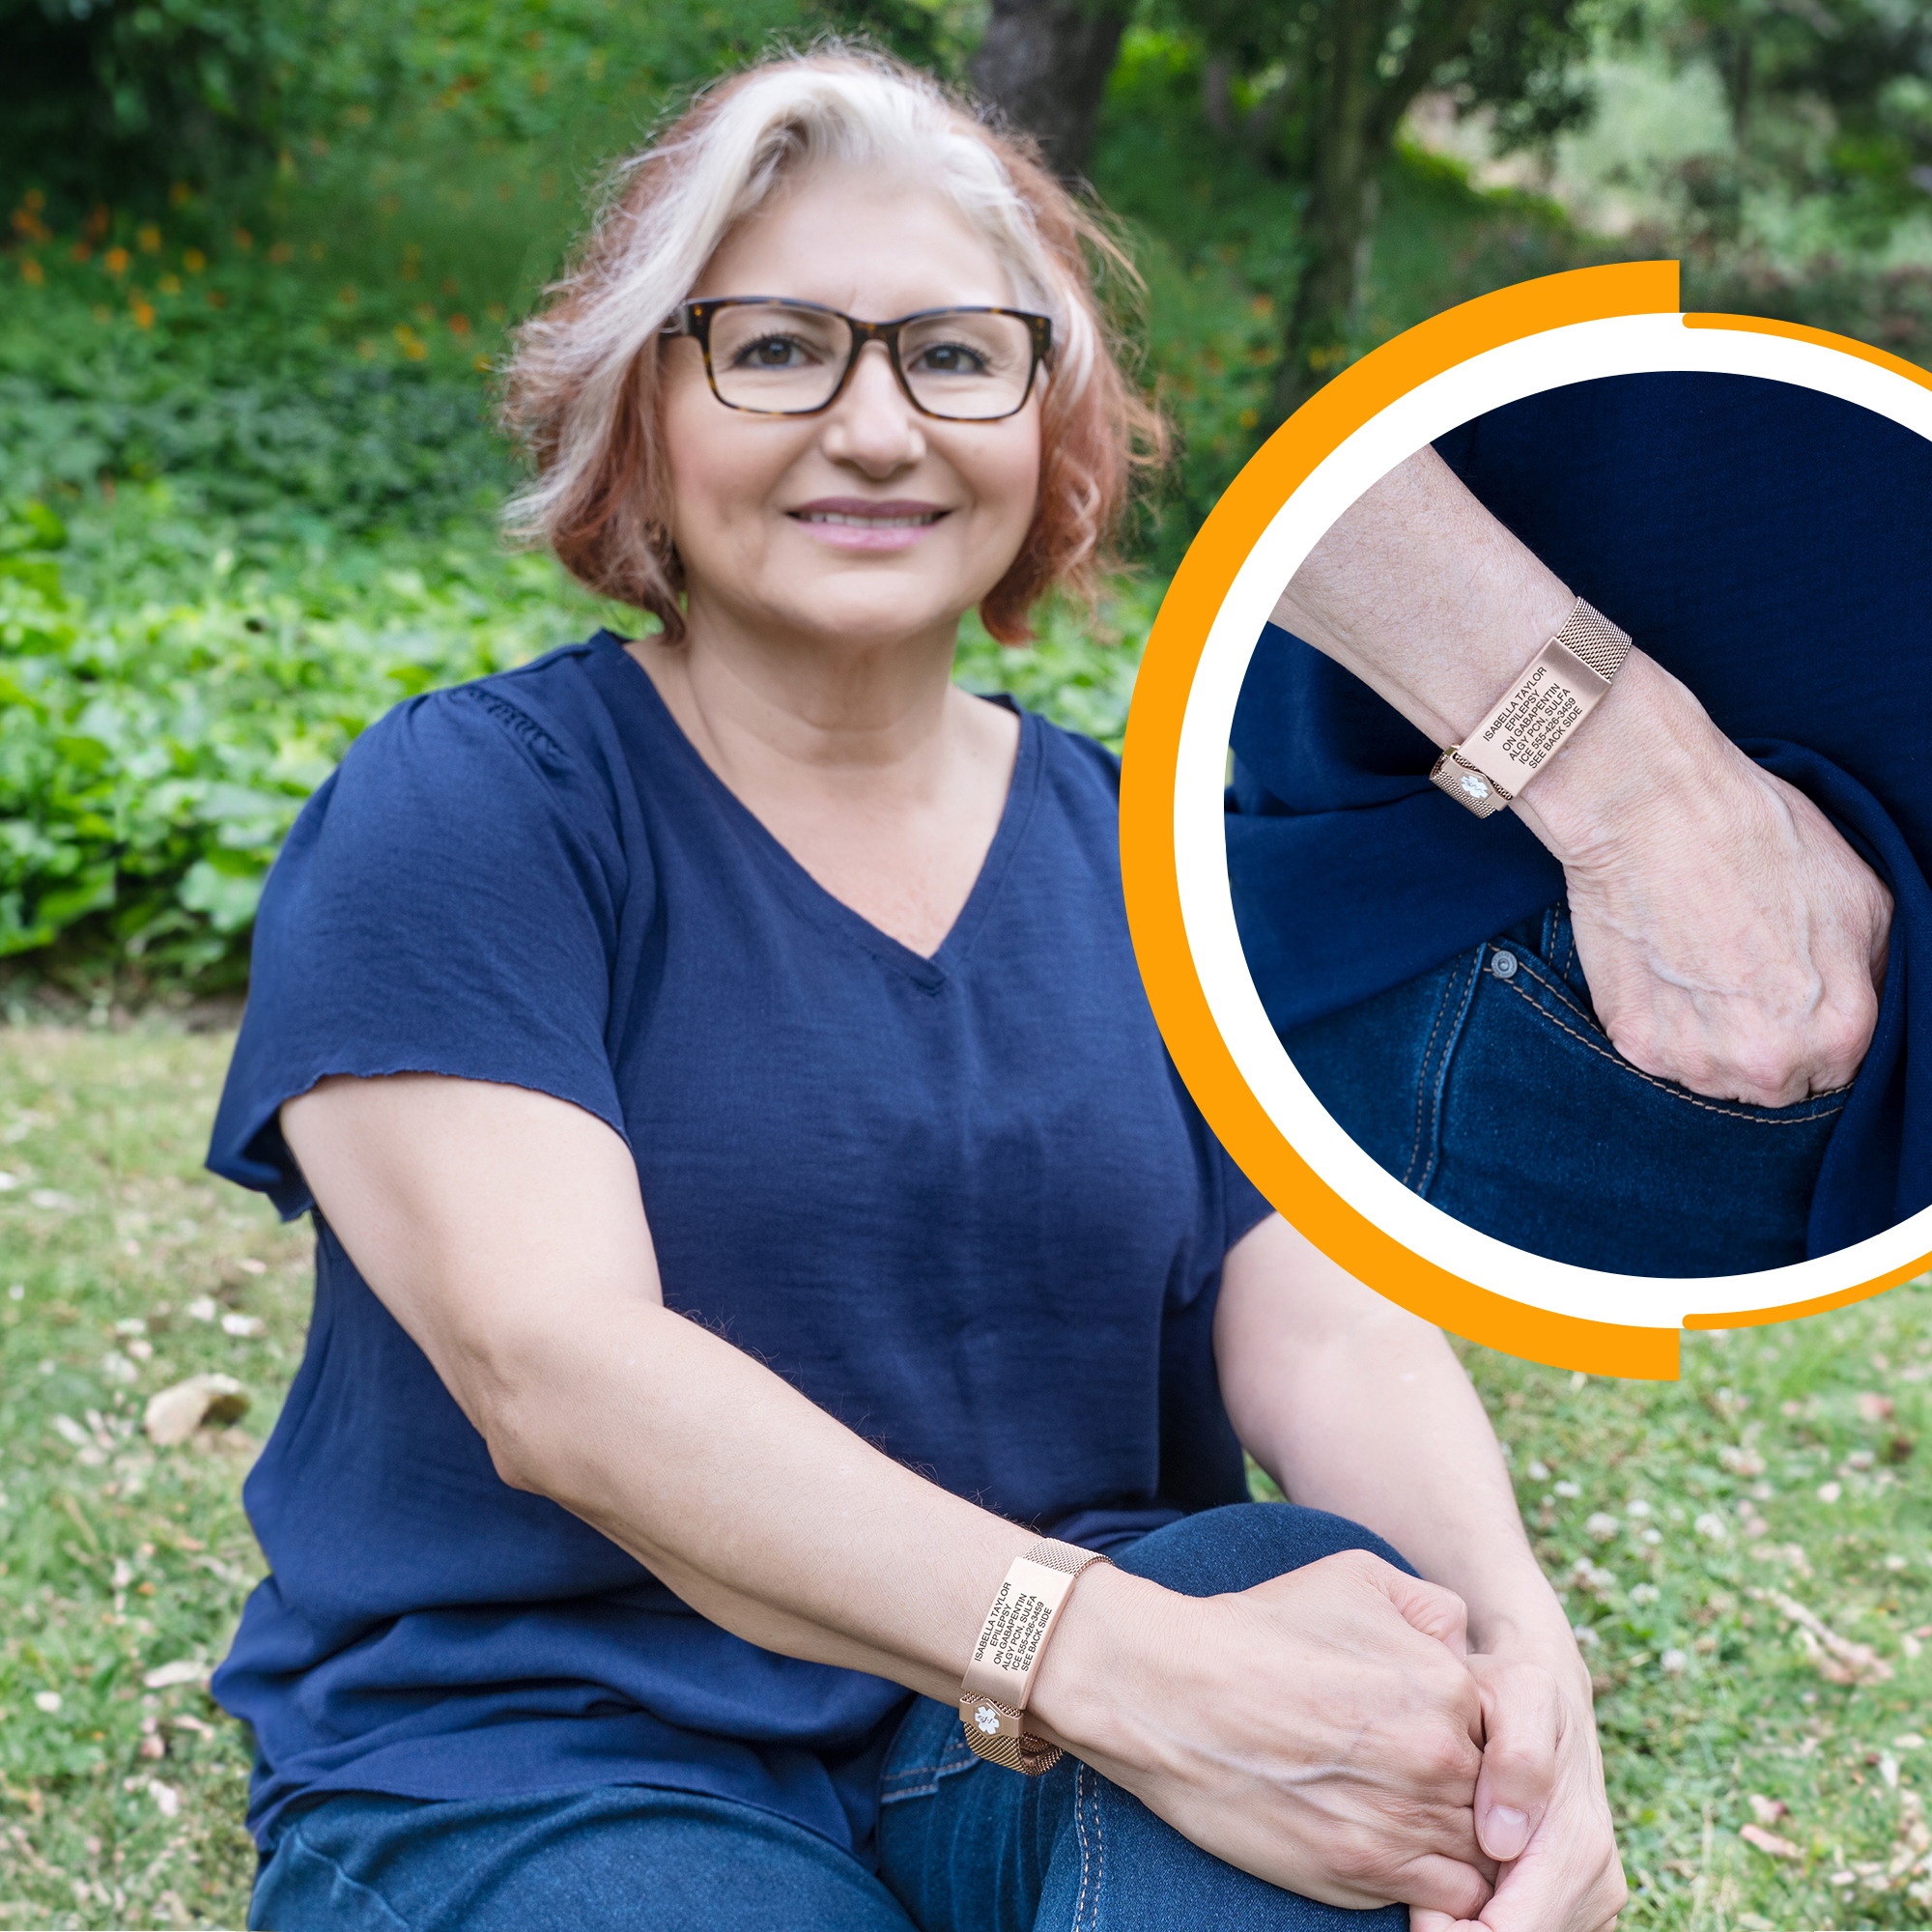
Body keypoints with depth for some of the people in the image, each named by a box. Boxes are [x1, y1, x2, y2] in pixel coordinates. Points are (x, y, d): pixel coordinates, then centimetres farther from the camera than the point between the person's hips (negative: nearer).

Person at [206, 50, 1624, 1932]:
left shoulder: (1149, 861, 9)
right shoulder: (457, 813, -7)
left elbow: (1319, 1315, -2)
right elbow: (558, 1370, -20)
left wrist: (1508, 1619, -25)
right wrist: (1121, 1664, -32)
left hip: (1032, 1750, 4)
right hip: (538, 1768, -3)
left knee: (1328, 1598, -27)